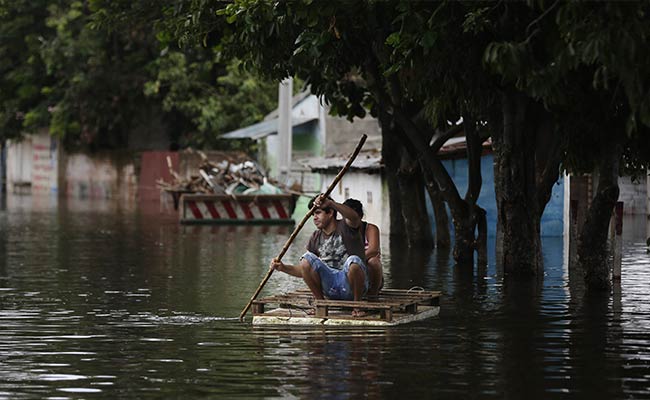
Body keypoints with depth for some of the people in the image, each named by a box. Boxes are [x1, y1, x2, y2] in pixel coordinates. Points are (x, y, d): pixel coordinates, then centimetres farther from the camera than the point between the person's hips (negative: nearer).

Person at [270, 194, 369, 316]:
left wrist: (330, 203, -41)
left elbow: (355, 218, -30)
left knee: (354, 261, -37)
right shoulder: (316, 237, 12)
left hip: (349, 283, -4)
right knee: (307, 258, -16)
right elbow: (304, 270, 14)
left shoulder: (345, 227, -2)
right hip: (330, 286, 4)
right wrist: (284, 268, -5)